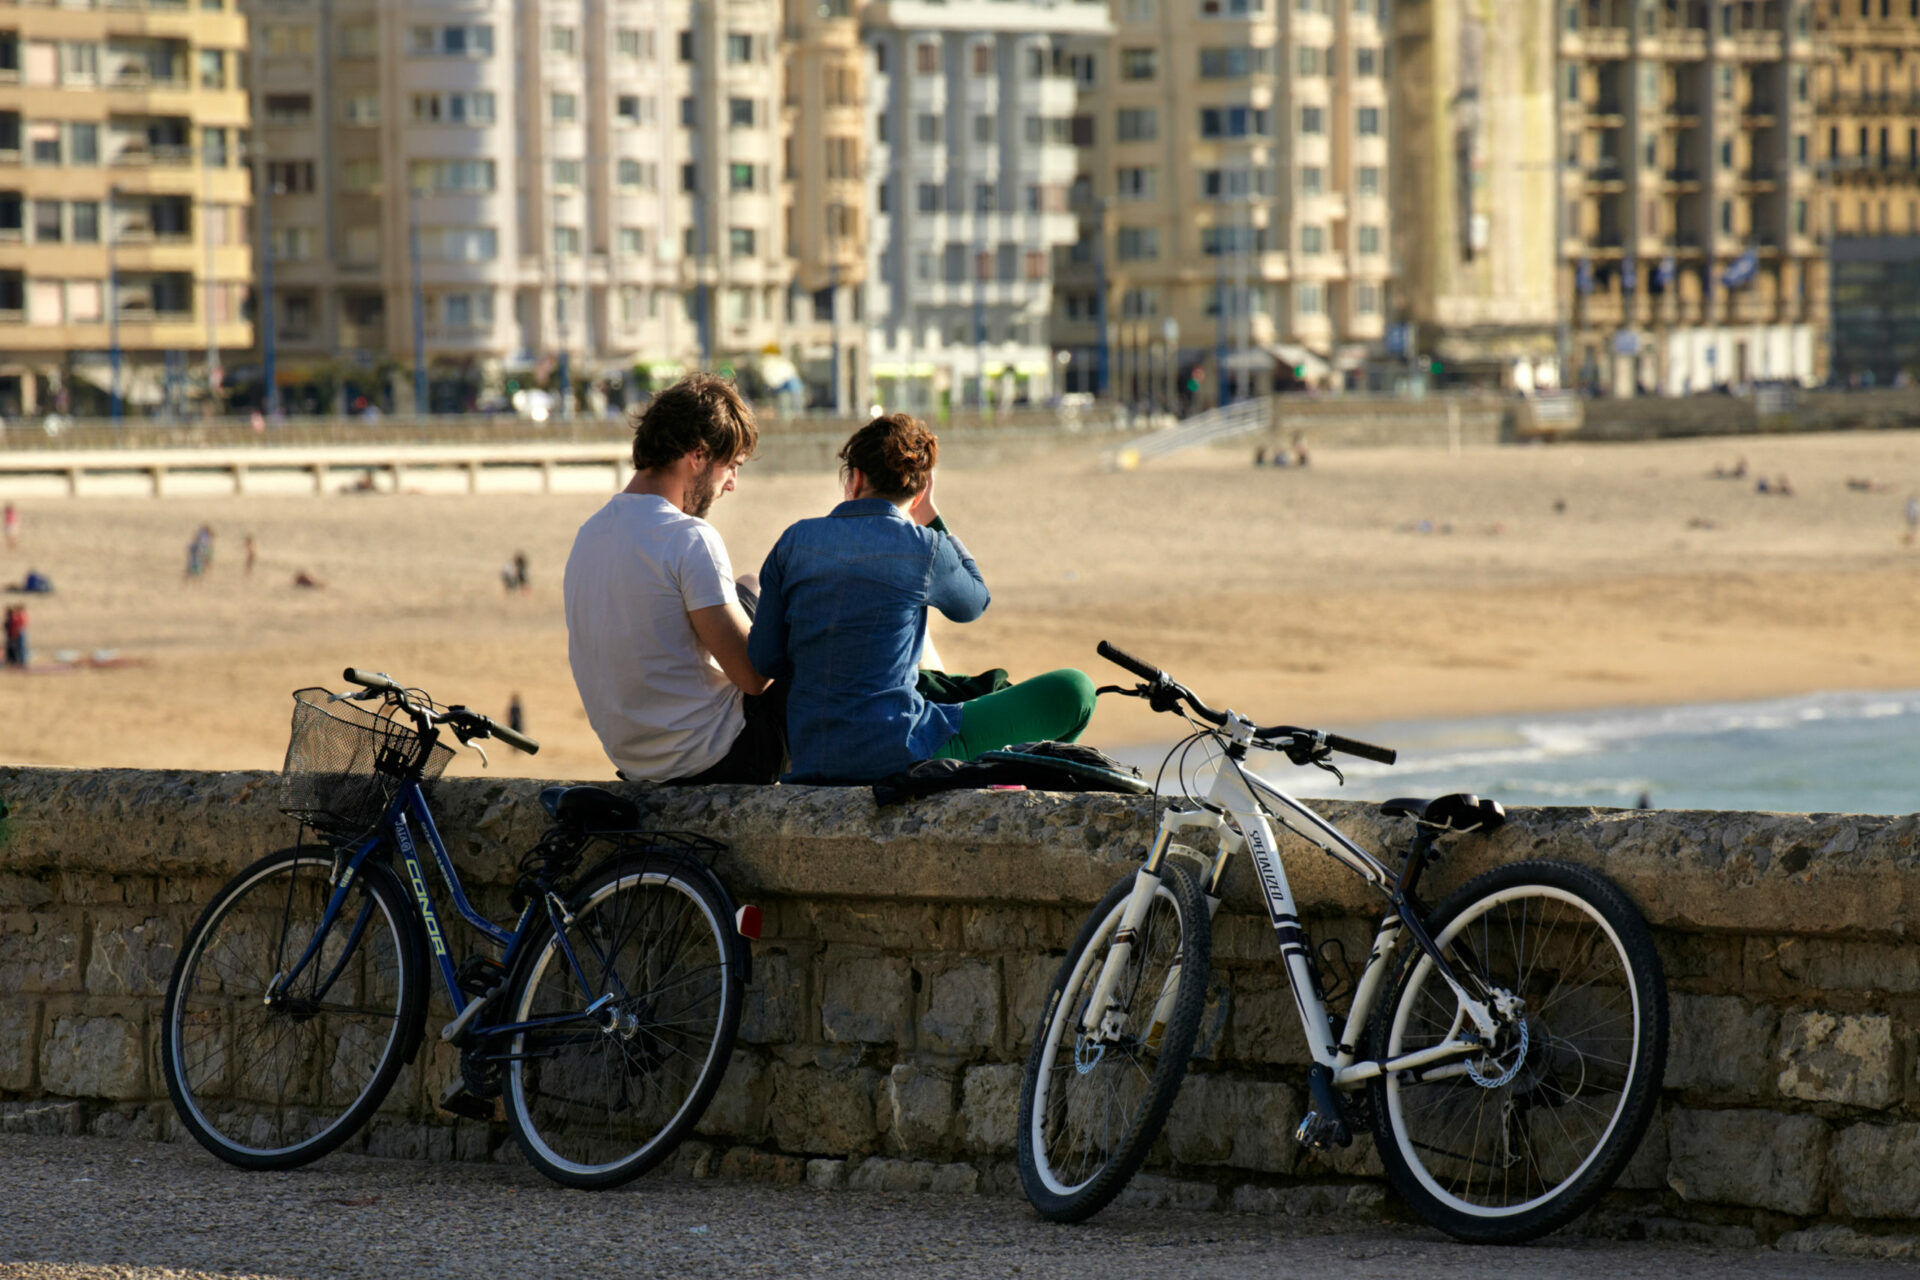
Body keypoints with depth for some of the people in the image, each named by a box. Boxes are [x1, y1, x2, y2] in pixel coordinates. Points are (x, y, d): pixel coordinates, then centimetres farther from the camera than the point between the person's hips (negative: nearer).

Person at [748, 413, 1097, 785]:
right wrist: (932, 520, 14)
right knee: (1072, 692, 6)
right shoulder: (923, 548, -7)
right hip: (898, 755, -6)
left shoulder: (795, 541, 4)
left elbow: (764, 659, 5)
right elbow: (973, 604, 15)